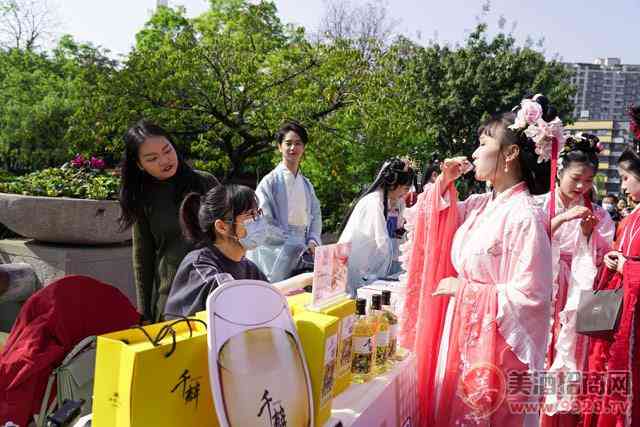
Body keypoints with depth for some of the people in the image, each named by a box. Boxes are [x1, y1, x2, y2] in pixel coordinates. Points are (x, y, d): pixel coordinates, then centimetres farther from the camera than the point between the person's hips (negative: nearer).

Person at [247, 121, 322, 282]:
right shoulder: (270, 181, -4)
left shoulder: (307, 185, 13)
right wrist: (297, 243, -12)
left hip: (300, 257, 5)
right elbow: (263, 225, -11)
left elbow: (315, 216, 17)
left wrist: (313, 241, -2)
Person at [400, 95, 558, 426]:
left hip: (491, 345, -7)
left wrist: (464, 289, -16)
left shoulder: (524, 216, -21)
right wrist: (444, 183, 3)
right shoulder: (479, 205, 3)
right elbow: (435, 224, 19)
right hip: (459, 334, 8)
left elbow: (529, 297, -23)